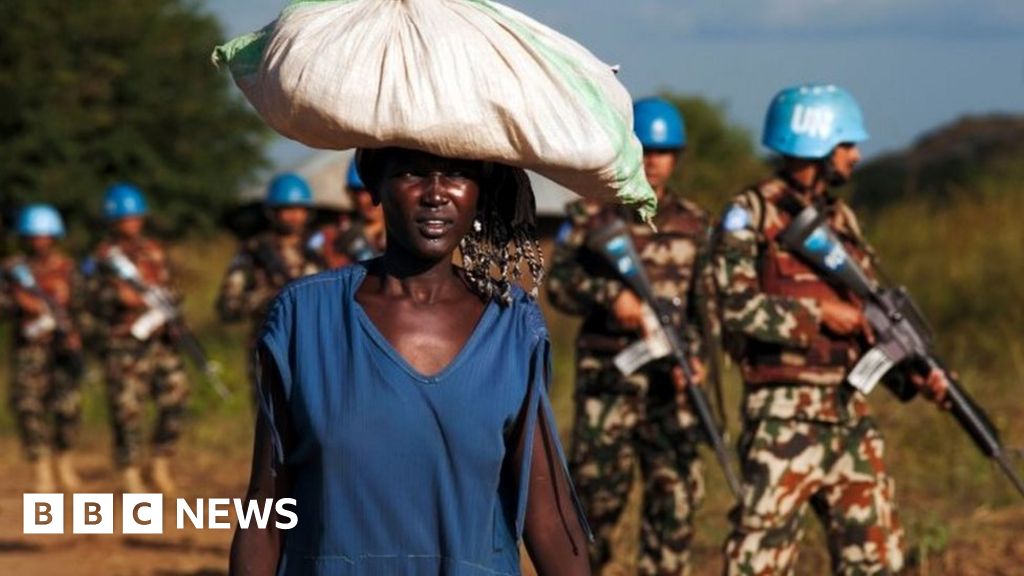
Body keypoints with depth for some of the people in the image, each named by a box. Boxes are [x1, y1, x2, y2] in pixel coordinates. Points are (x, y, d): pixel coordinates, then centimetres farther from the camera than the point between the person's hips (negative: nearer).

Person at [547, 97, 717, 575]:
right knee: (598, 487, -5)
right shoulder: (591, 214, 3)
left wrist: (696, 354, -4)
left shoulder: (694, 224, 12)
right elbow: (559, 281, -4)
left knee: (675, 491, 0)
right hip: (608, 375, -3)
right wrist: (610, 296, -22)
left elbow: (706, 300, 12)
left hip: (671, 377, 3)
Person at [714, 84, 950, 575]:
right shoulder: (750, 215, -5)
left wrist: (912, 373, 1)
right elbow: (737, 308, -17)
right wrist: (818, 312, -15)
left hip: (849, 414, 7)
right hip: (783, 416, -7)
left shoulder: (842, 220, 15)